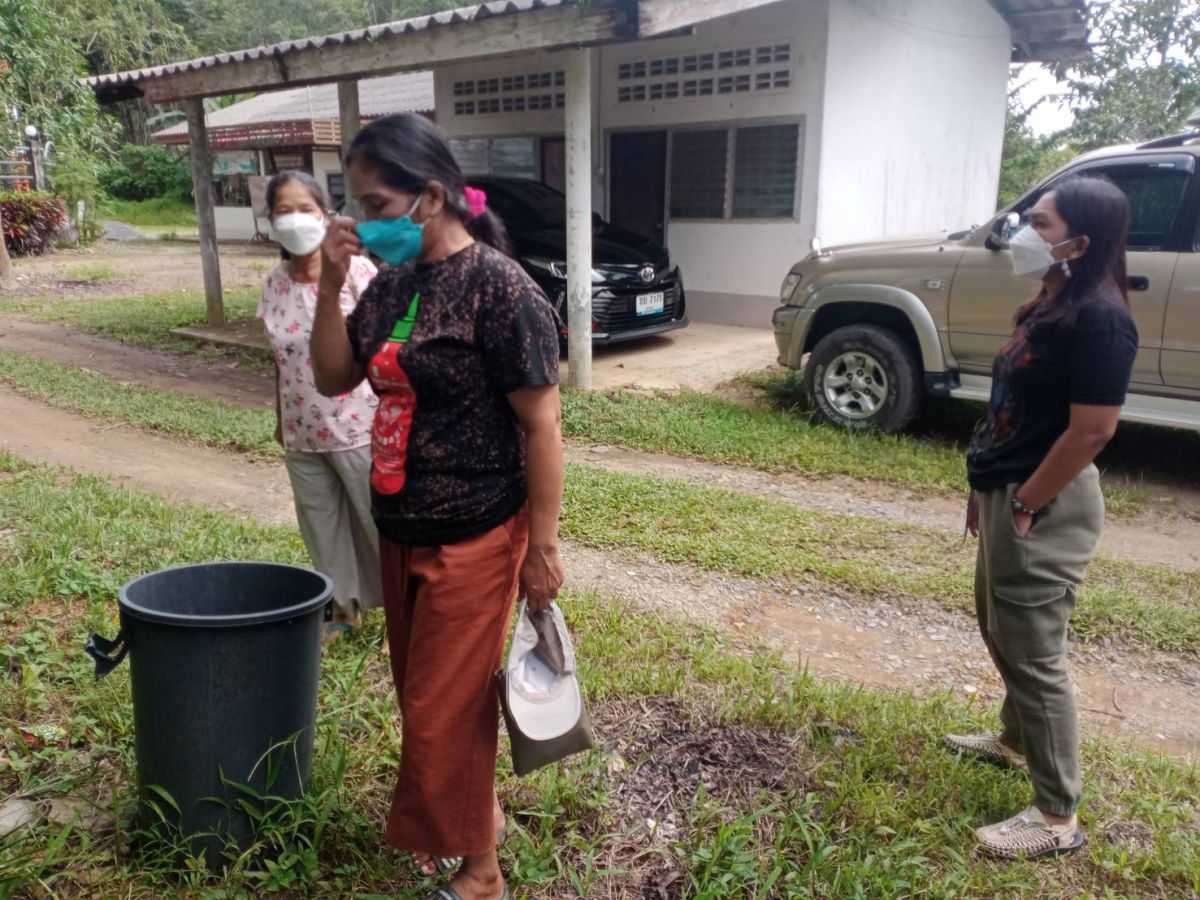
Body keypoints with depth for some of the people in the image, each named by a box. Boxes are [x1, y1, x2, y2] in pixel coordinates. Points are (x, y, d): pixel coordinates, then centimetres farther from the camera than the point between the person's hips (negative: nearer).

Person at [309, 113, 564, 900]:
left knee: (444, 708, 3)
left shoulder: (499, 287, -18)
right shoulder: (393, 282, 4)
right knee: (424, 697, 19)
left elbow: (542, 426, -17)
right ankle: (476, 818, 43)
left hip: (473, 538, -7)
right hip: (401, 531, 8)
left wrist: (543, 548, -15)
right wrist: (331, 286, -5)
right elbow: (335, 378, 9)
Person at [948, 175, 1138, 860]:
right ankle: (1016, 740, 45)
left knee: (1035, 653, -2)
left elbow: (1093, 430, -23)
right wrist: (987, 489, 17)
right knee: (1001, 629, 23)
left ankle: (1058, 819, 12)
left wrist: (1025, 506, -18)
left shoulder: (1099, 319, -20)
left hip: (1047, 507, -10)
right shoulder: (1050, 306, 10)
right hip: (1008, 493, 10)